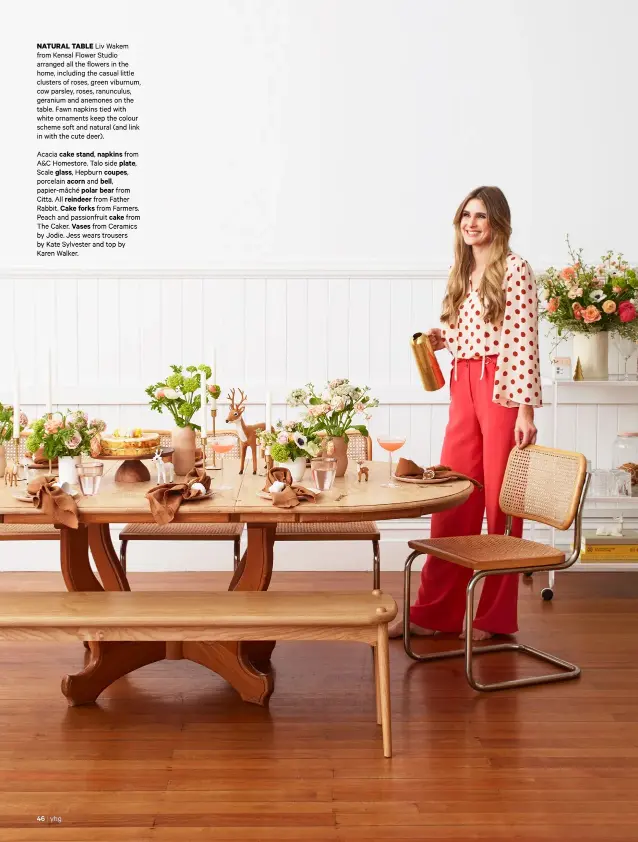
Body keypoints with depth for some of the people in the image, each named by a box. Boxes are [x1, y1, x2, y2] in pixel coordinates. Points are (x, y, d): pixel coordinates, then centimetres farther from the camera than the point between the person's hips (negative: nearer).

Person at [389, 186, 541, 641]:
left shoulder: (514, 269, -5)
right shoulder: (463, 272, 17)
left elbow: (525, 341, -11)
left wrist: (526, 408, -16)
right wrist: (440, 339, 4)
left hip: (502, 389, -7)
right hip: (463, 388, 7)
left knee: (500, 501, 1)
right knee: (452, 498, 8)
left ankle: (495, 616, 12)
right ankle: (435, 611, 16)